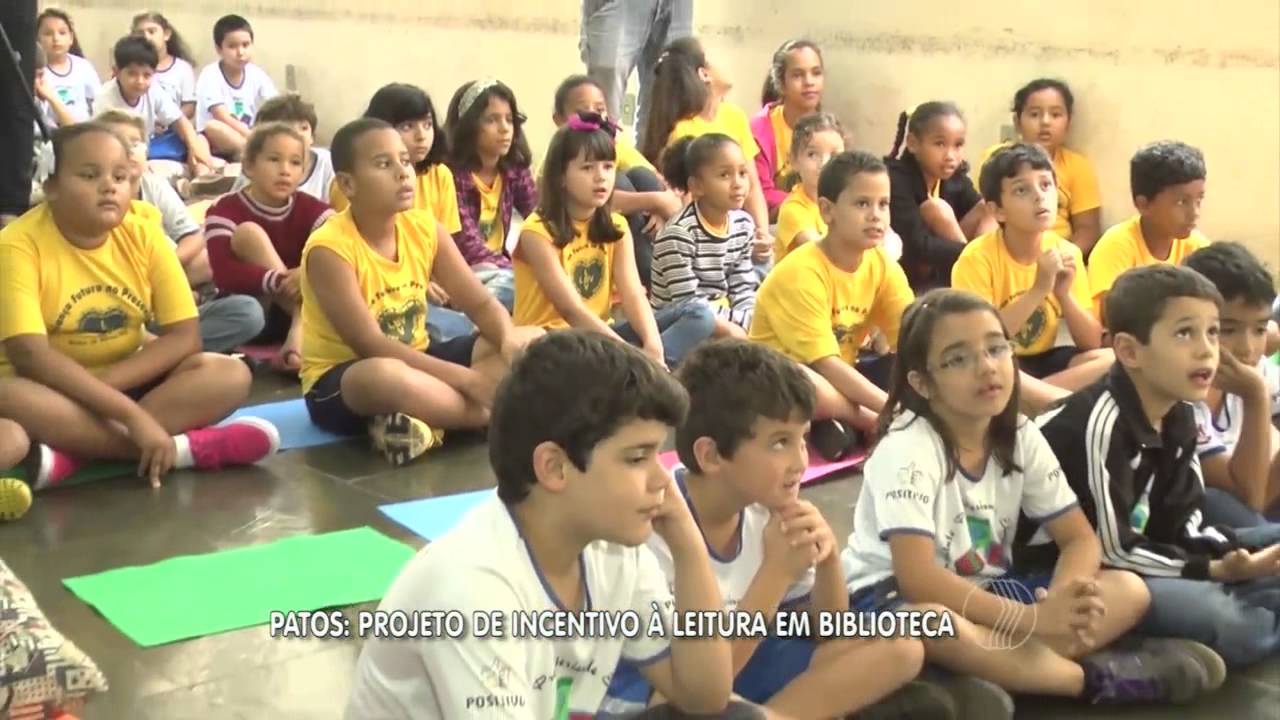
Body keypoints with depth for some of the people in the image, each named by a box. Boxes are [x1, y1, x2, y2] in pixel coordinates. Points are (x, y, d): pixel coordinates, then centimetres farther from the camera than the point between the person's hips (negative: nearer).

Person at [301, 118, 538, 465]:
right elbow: (372, 346, -26)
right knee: (385, 375, -43)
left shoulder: (425, 228, -3)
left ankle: (429, 416, -22)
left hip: (413, 361, 7)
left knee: (529, 342, -8)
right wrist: (469, 379, -29)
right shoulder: (329, 248, -21)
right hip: (340, 382, -7)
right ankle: (495, 413, -21)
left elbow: (482, 303, 0)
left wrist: (511, 341, -24)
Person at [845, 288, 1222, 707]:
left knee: (1129, 591, -9)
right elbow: (917, 576, -29)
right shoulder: (907, 449, -21)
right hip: (893, 596, -6)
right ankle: (1096, 677, -24)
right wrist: (1033, 619, -31)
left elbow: (1080, 538, 0)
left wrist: (1062, 601, -23)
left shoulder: (1022, 437, -2)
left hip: (983, 590, 6)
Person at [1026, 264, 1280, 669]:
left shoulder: (1179, 415, 3)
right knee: (1219, 619, -28)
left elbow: (1183, 523, 6)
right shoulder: (1100, 424, -24)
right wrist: (1215, 570, -17)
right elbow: (1110, 552, -22)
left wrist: (1231, 554, -14)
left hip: (1139, 560, 9)